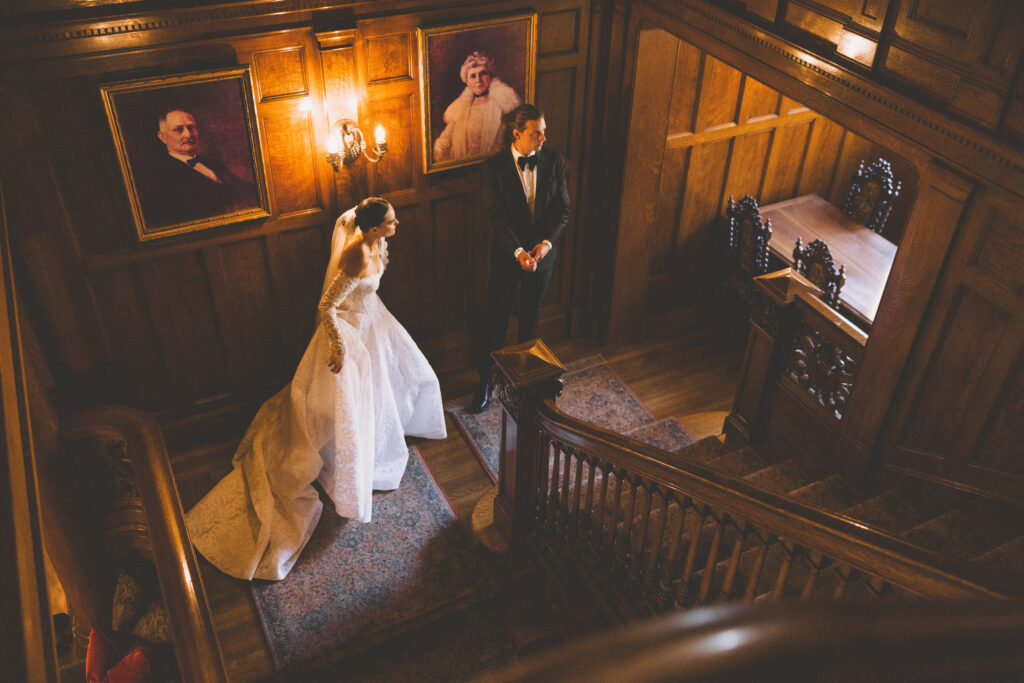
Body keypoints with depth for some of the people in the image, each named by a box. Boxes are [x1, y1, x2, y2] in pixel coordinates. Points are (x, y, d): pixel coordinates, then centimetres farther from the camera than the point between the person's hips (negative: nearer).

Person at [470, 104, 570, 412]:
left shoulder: (553, 161, -6)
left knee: (530, 318, 20)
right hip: (507, 257, -3)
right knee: (496, 322, 8)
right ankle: (485, 381, 25)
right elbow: (495, 217, -17)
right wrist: (518, 251, -27)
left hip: (542, 254, 3)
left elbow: (562, 209, -4)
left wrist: (546, 242, -19)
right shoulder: (494, 168, -15)